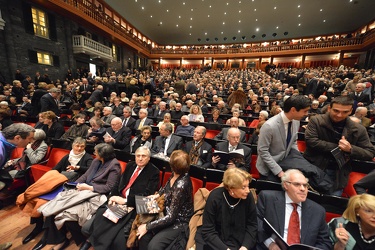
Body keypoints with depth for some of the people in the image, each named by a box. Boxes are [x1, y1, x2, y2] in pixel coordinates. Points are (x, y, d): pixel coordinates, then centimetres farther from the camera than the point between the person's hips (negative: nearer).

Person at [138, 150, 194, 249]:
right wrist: (158, 194, 1)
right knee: (144, 236, -8)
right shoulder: (175, 174, -11)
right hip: (169, 213, 7)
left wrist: (147, 226, -20)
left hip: (179, 222, -6)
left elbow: (171, 216, -26)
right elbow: (167, 187, 15)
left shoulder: (181, 185, -33)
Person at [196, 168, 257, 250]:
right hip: (214, 240, -2)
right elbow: (208, 231, -15)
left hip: (237, 241, 3)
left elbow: (252, 225, -1)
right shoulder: (215, 197, -21)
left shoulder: (248, 197, -14)